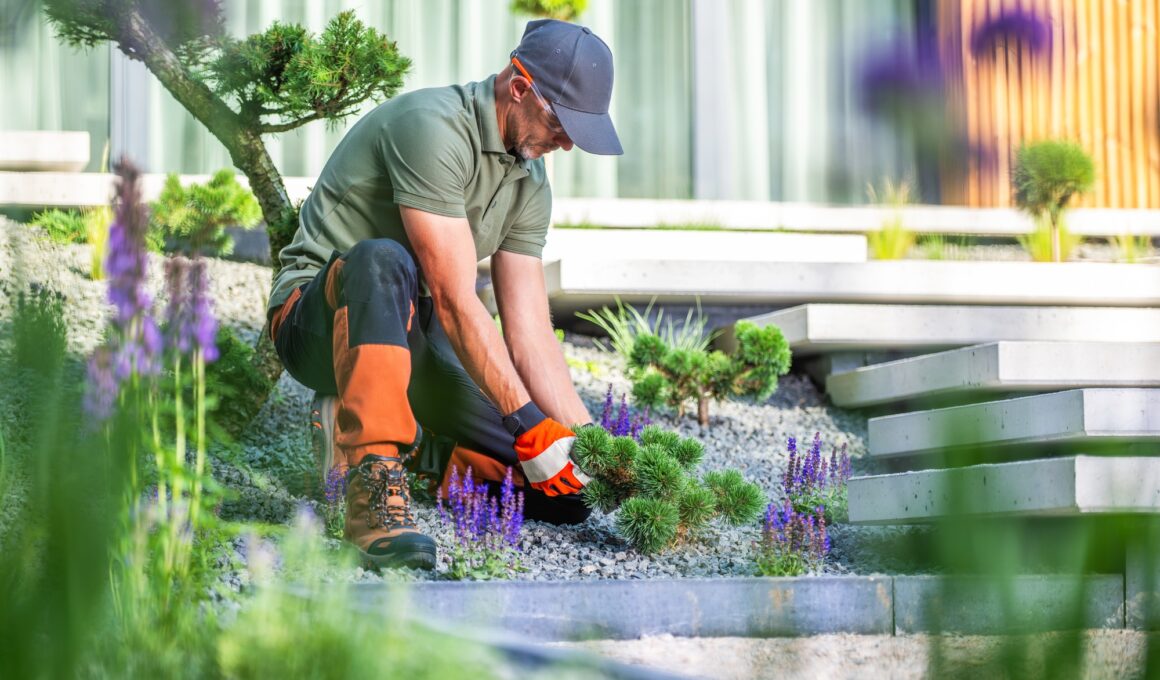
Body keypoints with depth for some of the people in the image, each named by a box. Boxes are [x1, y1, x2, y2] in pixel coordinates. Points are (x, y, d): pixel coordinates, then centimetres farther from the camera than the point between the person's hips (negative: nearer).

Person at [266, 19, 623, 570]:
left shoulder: (530, 183, 4)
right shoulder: (434, 129, -22)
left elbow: (529, 332, 1)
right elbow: (454, 302, -27)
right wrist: (530, 426, -29)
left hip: (413, 335, 7)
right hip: (316, 316, -7)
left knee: (561, 488, -10)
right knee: (383, 260, -43)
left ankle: (412, 440, 11)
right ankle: (375, 484, -44)